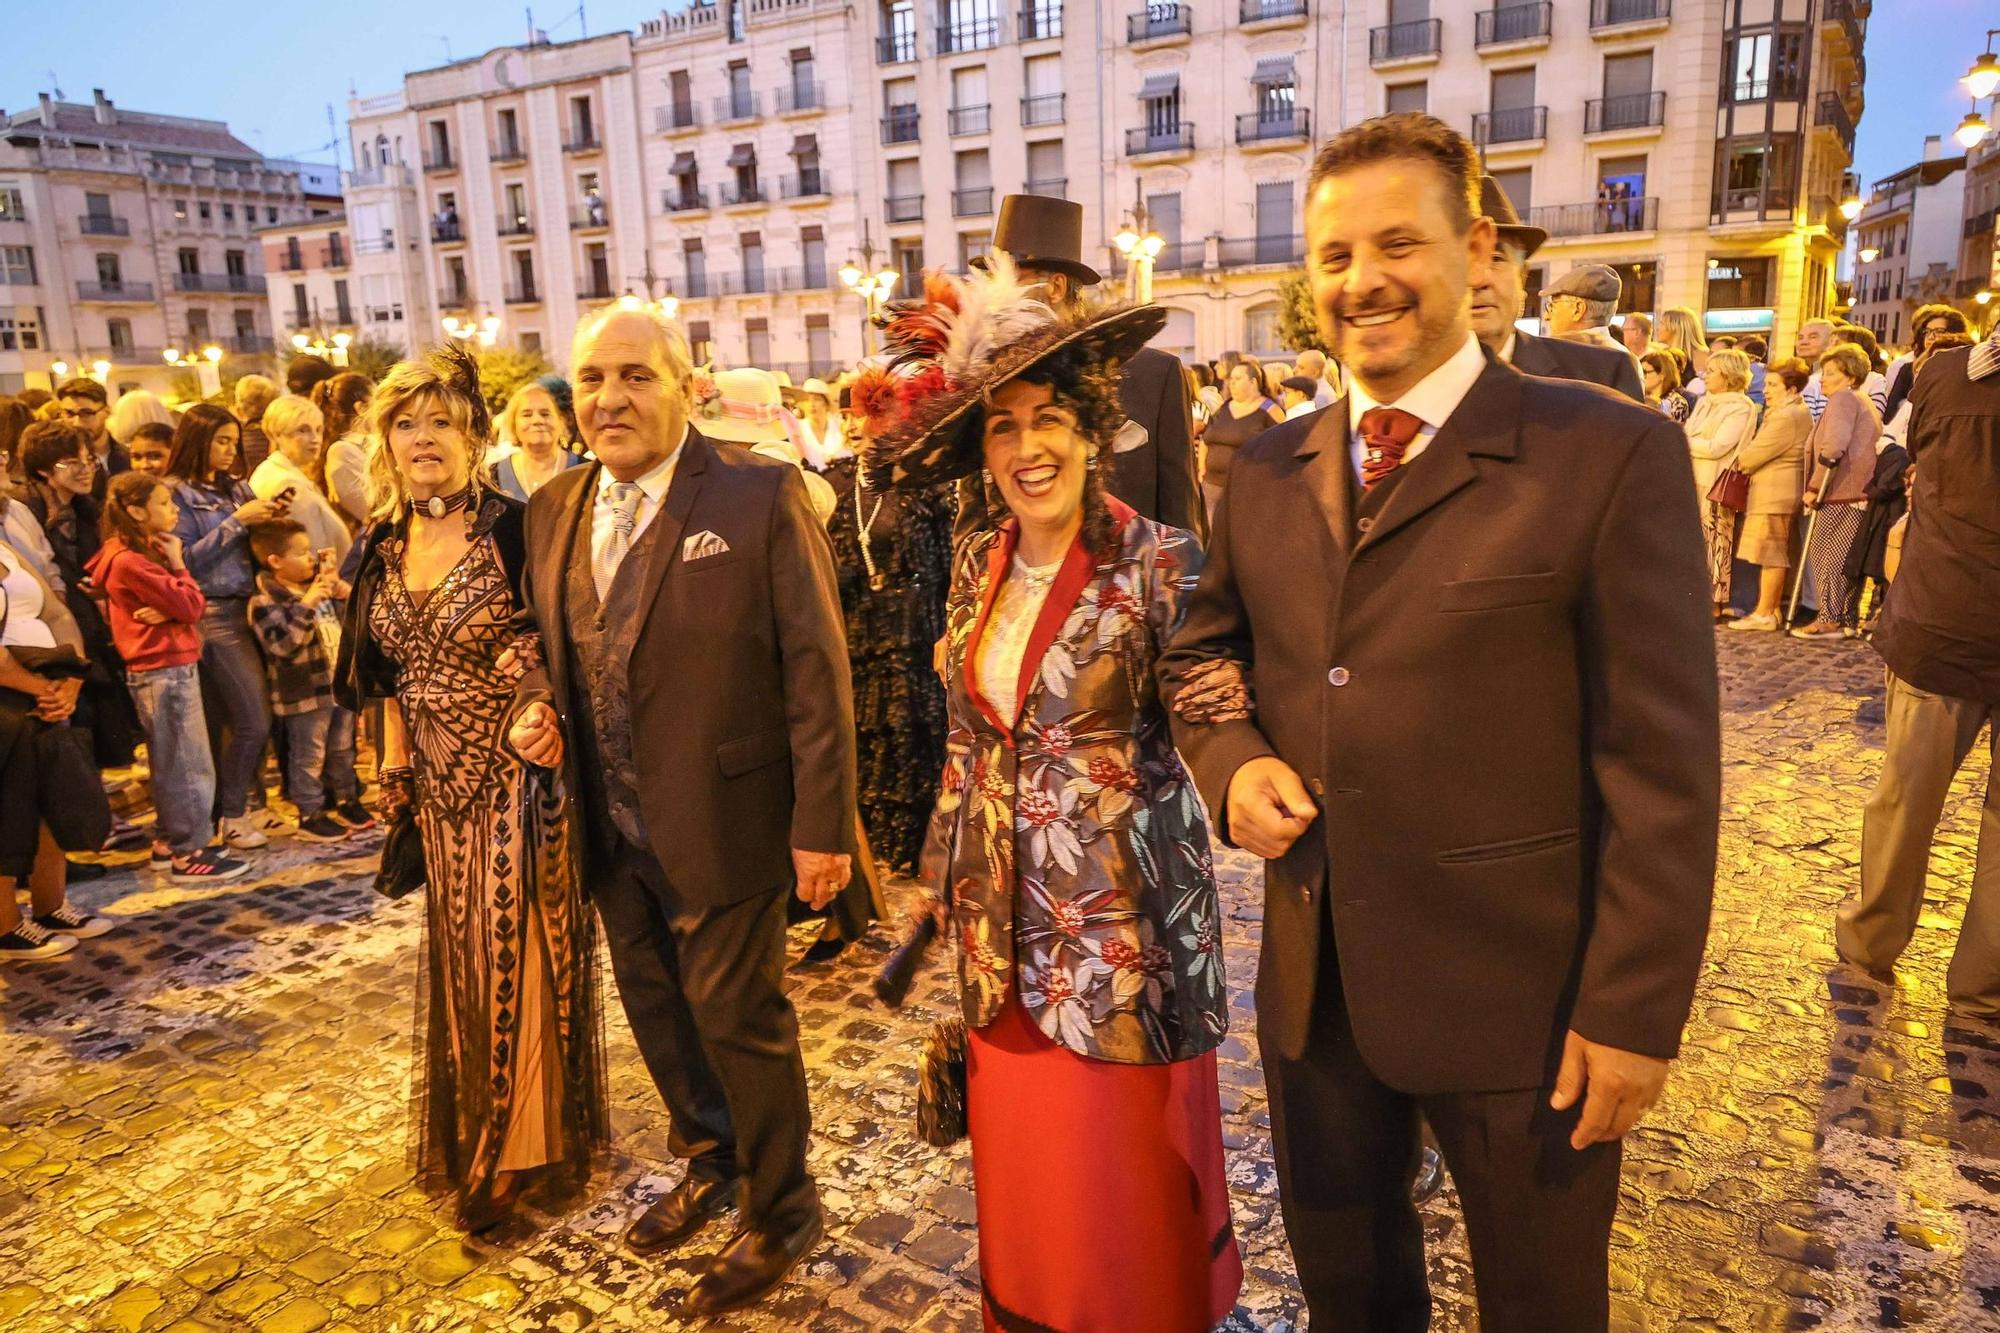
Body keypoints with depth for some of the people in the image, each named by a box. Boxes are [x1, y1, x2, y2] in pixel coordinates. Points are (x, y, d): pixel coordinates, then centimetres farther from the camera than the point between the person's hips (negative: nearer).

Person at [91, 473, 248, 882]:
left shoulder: (146, 553, 13)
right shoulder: (129, 561, -16)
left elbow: (195, 604, 6)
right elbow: (189, 606, -17)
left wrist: (168, 609, -15)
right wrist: (178, 564, -4)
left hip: (169, 670, 10)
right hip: (164, 672, -10)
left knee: (172, 764, 16)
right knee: (189, 766, -5)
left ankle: (169, 843, 26)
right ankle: (189, 854, 1)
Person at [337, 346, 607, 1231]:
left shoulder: (514, 529, -13)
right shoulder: (385, 546, 6)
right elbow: (388, 671, 14)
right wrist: (394, 769, 10)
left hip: (517, 781, -6)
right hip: (442, 788, 6)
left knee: (518, 956, 4)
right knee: (460, 961, 18)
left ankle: (519, 1148, 24)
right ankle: (472, 1130, 39)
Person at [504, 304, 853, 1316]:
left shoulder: (761, 496, -13)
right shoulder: (553, 509, 6)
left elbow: (816, 670, -14)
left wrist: (823, 825, -16)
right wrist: (531, 709, -3)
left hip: (723, 824, -6)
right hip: (610, 827, 6)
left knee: (738, 1019, 7)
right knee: (655, 1008, 21)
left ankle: (777, 1215, 32)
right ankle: (709, 1163, 47)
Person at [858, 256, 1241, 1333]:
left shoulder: (1158, 562, -13)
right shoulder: (976, 566, 4)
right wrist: (946, 860, 15)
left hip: (1122, 908, -5)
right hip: (1004, 914, 5)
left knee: (1123, 1156, 10)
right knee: (1020, 1156, 19)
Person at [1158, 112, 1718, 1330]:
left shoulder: (1610, 456, -11)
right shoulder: (1269, 472, 4)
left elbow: (1661, 766, -12)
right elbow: (1204, 647, 14)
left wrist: (1634, 1012, -13)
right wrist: (1233, 757, -7)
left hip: (1521, 994, -4)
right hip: (1315, 981, 4)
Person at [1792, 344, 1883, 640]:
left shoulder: (1843, 398, -7)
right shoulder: (1865, 403, 24)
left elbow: (1833, 447, -20)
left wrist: (1814, 487, -15)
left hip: (1841, 494, -9)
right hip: (1862, 493, 9)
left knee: (1824, 553, -5)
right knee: (1848, 558, 11)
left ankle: (1830, 620, -5)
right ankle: (1849, 620, 13)